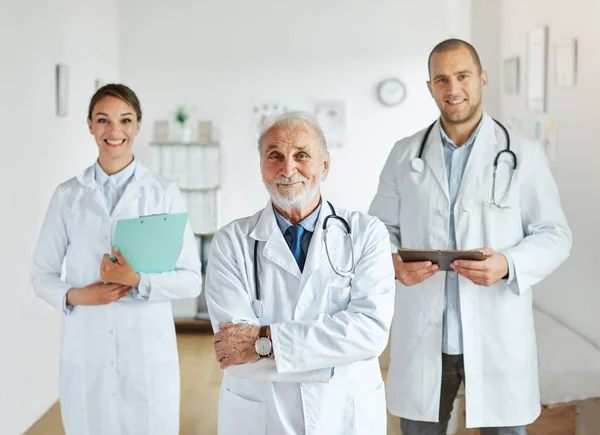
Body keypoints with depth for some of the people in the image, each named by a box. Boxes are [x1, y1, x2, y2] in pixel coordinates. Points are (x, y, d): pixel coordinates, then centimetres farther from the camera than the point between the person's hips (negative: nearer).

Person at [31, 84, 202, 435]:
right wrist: (75, 296, -11)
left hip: (149, 354, -1)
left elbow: (191, 280, -2)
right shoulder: (68, 195, 5)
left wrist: (139, 282, -17)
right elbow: (42, 274, 8)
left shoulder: (164, 193, -1)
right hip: (85, 353, 1)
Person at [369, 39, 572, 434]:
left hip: (497, 336, -1)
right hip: (422, 335, 2)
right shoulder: (405, 154, 6)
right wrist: (392, 261, -13)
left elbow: (555, 234, -1)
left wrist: (508, 265, -20)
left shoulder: (524, 155, -1)